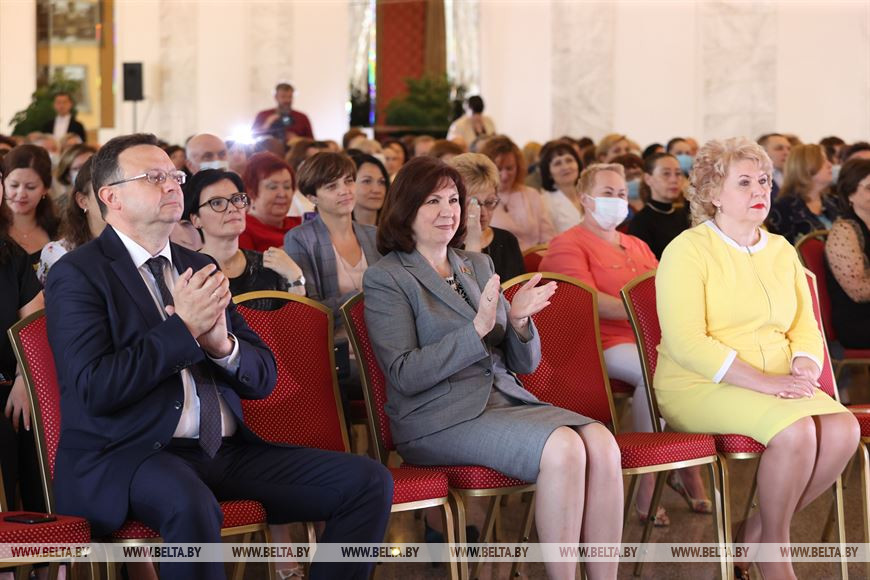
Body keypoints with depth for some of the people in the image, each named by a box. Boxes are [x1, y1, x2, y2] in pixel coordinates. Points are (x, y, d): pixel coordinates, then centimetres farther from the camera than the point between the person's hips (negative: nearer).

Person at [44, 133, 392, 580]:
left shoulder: (199, 267, 17)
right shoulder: (77, 275, -1)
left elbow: (263, 378, 15)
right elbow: (95, 389, -14)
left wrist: (223, 344, -7)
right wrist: (183, 328, -15)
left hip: (228, 450, 6)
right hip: (128, 455, -6)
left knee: (369, 482, -10)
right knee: (190, 504, -41)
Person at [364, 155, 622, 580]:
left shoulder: (478, 265, 18)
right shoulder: (386, 278, 0)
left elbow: (524, 363, 17)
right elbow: (405, 376, -11)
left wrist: (519, 322, -6)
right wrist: (477, 329, -19)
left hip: (508, 399, 6)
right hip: (439, 417, -6)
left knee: (602, 442, -23)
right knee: (563, 448, -30)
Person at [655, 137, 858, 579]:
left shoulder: (781, 251, 14)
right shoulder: (688, 250, -7)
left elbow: (806, 330, 15)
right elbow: (686, 342, -17)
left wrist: (805, 366, -10)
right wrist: (763, 381, -23)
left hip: (778, 388, 6)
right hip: (700, 389, -6)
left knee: (843, 428, -22)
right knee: (795, 430, -31)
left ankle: (757, 532, -5)